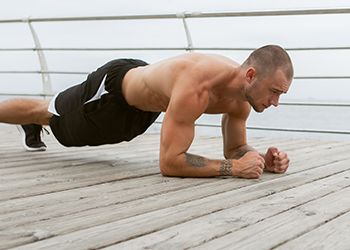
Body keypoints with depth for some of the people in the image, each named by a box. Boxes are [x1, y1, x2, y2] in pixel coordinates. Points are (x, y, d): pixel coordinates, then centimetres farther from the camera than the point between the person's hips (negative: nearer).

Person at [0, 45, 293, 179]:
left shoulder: (242, 96, -23)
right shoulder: (195, 89, -48)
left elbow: (234, 150, -9)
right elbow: (169, 162, -47)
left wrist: (262, 159, -30)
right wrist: (233, 167, -49)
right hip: (112, 88, -7)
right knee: (46, 113, 20)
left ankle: (32, 127, 66)